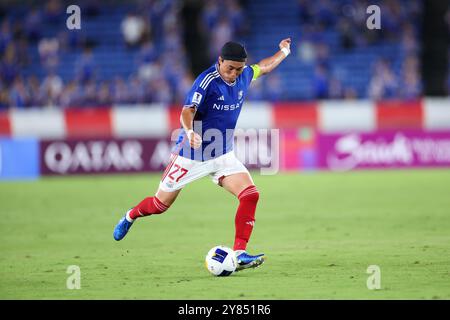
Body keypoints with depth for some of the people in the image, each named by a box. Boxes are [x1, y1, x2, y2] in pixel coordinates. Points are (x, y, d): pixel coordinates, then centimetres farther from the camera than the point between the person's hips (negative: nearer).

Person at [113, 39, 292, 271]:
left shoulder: (243, 76, 0)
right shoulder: (207, 81, -22)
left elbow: (263, 67, 23)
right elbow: (187, 111, -33)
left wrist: (283, 52, 35)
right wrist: (189, 131, -52)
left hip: (223, 155, 5)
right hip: (191, 154, -5)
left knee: (251, 195, -18)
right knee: (160, 204, 7)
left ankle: (239, 254, -18)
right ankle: (130, 217, 40)